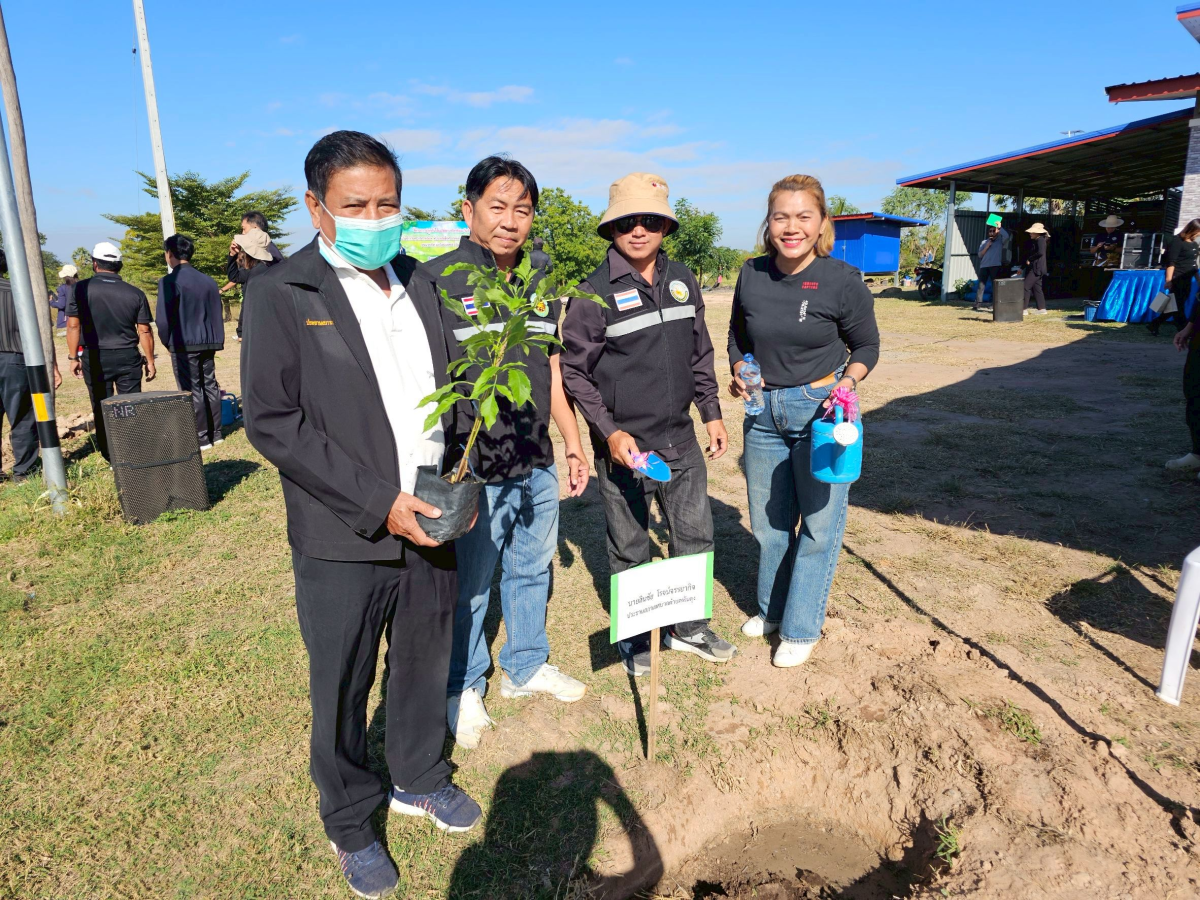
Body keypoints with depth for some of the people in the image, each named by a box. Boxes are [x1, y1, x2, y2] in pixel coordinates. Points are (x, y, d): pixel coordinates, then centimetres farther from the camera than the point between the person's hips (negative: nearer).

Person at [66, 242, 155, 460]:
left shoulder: (82, 289, -5)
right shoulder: (135, 293, -3)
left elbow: (73, 326, -4)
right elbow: (144, 331, -2)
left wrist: (73, 357, 5)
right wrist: (150, 361, 7)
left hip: (95, 358, 0)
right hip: (127, 357, 0)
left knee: (101, 409, 8)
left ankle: (110, 456, 13)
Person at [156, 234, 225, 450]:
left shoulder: (170, 281, -10)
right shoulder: (208, 281, 8)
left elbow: (163, 318, -12)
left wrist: (167, 342, 3)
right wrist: (215, 340, 14)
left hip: (184, 344, -6)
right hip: (208, 343, 6)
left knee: (192, 391, 0)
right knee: (210, 386, 12)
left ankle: (201, 438, 3)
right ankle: (215, 433, 18)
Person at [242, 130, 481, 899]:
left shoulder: (421, 281, 8)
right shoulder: (281, 295, -9)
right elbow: (271, 421, -14)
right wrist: (378, 504, -18)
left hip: (431, 521, 5)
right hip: (342, 542, -4)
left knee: (426, 665, 20)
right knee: (342, 690, 12)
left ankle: (419, 779, 45)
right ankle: (351, 825, 36)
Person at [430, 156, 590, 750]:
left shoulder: (539, 286, 10)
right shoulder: (436, 282, -11)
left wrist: (573, 446, 16)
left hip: (537, 467, 7)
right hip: (472, 473, -6)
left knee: (532, 570, 20)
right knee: (467, 588, 8)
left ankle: (525, 667, 41)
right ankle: (463, 688, 31)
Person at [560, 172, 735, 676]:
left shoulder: (682, 280, 7)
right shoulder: (595, 293, -10)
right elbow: (575, 372, -8)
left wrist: (711, 413, 12)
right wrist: (610, 432, -16)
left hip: (681, 442, 5)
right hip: (624, 446, -5)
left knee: (696, 537, 15)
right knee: (630, 550, 10)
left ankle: (689, 629, 36)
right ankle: (634, 638, 32)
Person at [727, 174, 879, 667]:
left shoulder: (843, 280, -12)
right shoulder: (751, 275, -2)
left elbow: (866, 345, 0)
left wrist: (846, 382, -18)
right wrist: (739, 373, -5)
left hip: (821, 411, -4)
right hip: (763, 410, 4)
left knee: (819, 523, 5)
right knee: (768, 520, 17)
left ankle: (802, 627, 22)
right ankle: (772, 609, 38)